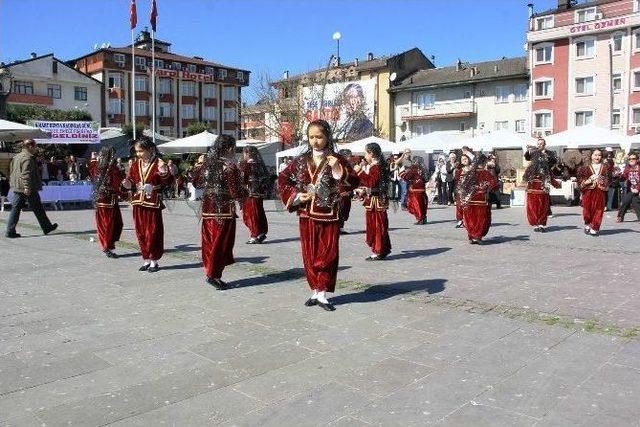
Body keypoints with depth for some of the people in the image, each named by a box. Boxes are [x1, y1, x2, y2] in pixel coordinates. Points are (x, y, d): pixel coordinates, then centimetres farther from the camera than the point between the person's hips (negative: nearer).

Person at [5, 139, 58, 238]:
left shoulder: (16, 157, 17)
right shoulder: (28, 158, -14)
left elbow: (12, 172, 23)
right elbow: (26, 173, -23)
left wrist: (12, 183, 27)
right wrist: (27, 187, -25)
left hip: (17, 188, 9)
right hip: (29, 189, -9)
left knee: (16, 208, 6)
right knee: (38, 209, 3)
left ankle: (10, 231, 1)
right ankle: (47, 227, 16)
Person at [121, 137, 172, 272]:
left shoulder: (159, 164, -7)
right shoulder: (135, 165, 8)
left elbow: (168, 182, -13)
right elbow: (131, 181, 16)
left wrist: (164, 173, -32)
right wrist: (128, 184, -6)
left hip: (153, 204, -5)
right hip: (138, 203, 5)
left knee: (153, 232, 0)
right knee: (141, 232, 10)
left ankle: (154, 261, 11)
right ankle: (146, 259, 21)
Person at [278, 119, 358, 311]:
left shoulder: (337, 160, -3)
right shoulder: (301, 160, 5)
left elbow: (354, 182, -11)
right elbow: (282, 179, 12)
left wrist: (338, 169, -27)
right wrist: (296, 195, -1)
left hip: (329, 215, -2)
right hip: (307, 214, 3)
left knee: (328, 255, -1)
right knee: (310, 254, 8)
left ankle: (322, 293, 8)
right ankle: (316, 291, 20)